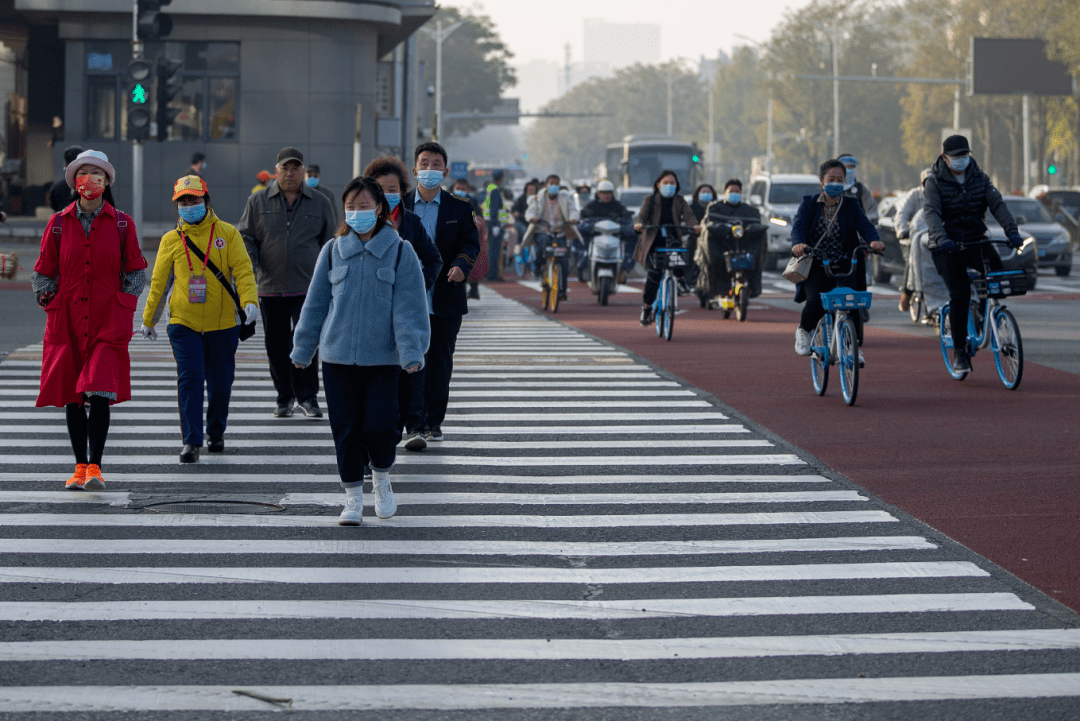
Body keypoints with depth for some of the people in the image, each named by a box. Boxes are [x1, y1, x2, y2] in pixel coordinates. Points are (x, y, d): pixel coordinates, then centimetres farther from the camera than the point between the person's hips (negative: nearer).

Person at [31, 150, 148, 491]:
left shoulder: (122, 224, 3)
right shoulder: (59, 224, 5)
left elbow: (135, 272, 9)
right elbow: (43, 274, 11)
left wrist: (123, 306, 2)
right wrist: (50, 304, 5)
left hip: (108, 321, -2)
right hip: (67, 320, 2)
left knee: (100, 393, -14)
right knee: (71, 396, 4)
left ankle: (95, 467, -14)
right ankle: (80, 467, 13)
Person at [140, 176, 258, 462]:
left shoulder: (227, 234, 0)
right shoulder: (171, 240, 3)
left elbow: (242, 270, -6)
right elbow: (159, 282, 11)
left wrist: (249, 301, -23)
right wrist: (148, 320, 16)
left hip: (222, 324, 0)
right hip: (184, 324, 0)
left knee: (220, 383, 10)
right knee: (189, 380, -12)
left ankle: (216, 433, 31)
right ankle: (191, 441, -11)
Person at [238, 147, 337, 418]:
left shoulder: (319, 203, 8)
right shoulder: (258, 202, 7)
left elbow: (329, 243, 13)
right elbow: (245, 237, 8)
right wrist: (248, 265, -10)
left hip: (308, 287, -1)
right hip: (270, 287, 2)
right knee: (276, 345, 7)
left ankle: (307, 396, -1)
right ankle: (285, 398, 19)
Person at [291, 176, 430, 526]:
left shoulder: (400, 252, 0)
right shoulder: (333, 251, 6)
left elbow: (409, 307, -4)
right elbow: (315, 303, 13)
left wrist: (411, 352, -13)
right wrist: (304, 347, 14)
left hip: (382, 357, -2)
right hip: (337, 356, 2)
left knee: (379, 425, -7)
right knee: (345, 427, 2)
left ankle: (382, 479, 22)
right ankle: (353, 498, 14)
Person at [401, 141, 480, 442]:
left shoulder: (460, 209, 4)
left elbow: (470, 244, -2)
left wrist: (460, 265, -23)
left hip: (445, 300, 0)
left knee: (439, 363, 4)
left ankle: (433, 422, 13)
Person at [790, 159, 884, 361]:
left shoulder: (851, 205, 6)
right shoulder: (809, 204, 4)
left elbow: (865, 226, -10)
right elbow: (798, 227, -12)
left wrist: (874, 240, -33)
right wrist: (798, 244, -36)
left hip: (845, 268, 1)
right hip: (815, 267, -1)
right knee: (816, 303, -26)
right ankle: (803, 331, 8)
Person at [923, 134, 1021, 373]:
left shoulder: (979, 178, 5)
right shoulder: (935, 182, -6)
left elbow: (997, 204, -6)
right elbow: (932, 212, -21)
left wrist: (1012, 230, -23)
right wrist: (941, 238, -40)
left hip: (976, 241, 4)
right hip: (947, 246, -4)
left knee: (998, 271, -20)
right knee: (960, 294, -16)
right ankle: (959, 351, -6)